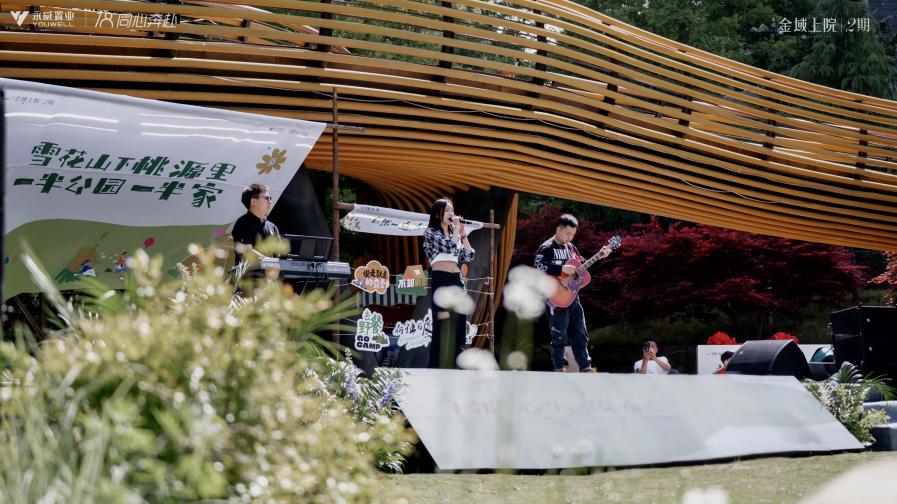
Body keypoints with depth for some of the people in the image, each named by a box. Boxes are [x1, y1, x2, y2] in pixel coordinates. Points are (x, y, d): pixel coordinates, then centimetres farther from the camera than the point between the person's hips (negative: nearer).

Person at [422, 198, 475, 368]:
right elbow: (450, 248, -16)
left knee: (459, 325, 4)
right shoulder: (431, 232, -1)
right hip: (440, 281, -7)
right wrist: (456, 229, -3)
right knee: (443, 327, -12)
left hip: (456, 281, 7)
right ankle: (436, 367, -10)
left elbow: (468, 256, 12)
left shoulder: (454, 234, 20)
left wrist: (462, 233, 10)